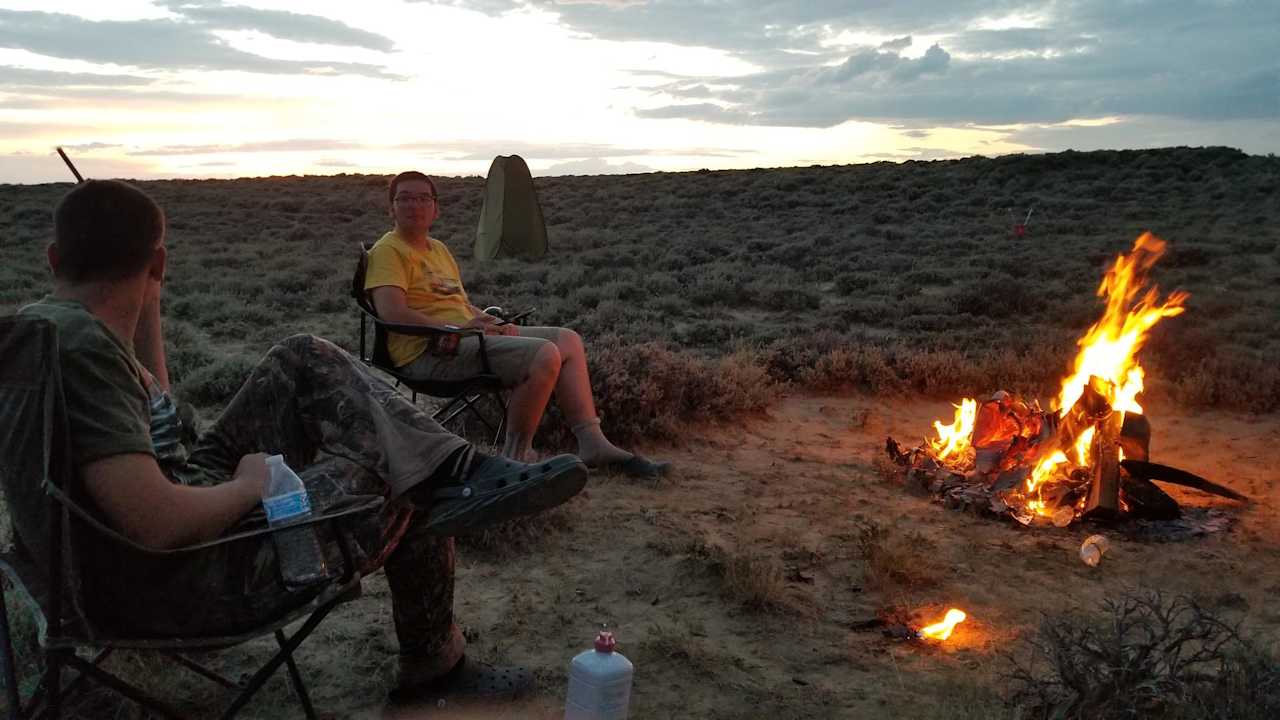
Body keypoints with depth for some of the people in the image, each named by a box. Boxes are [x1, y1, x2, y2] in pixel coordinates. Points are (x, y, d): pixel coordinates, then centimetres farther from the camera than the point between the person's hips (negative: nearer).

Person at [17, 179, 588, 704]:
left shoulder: (41, 319, 4)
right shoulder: (84, 343, -27)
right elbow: (157, 524, -34)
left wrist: (148, 305, 11)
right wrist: (253, 484, -15)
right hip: (181, 583, -10)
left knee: (308, 360, 5)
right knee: (410, 489, -3)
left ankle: (458, 471, -4)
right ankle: (433, 668, 16)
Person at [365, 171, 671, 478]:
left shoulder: (439, 249, 26)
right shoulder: (388, 251, -3)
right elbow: (392, 313, -18)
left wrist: (491, 321, 5)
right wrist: (457, 327, -21)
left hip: (465, 337, 10)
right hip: (431, 352, -9)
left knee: (567, 340, -1)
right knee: (545, 355, -26)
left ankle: (593, 444, -6)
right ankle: (516, 456, -15)